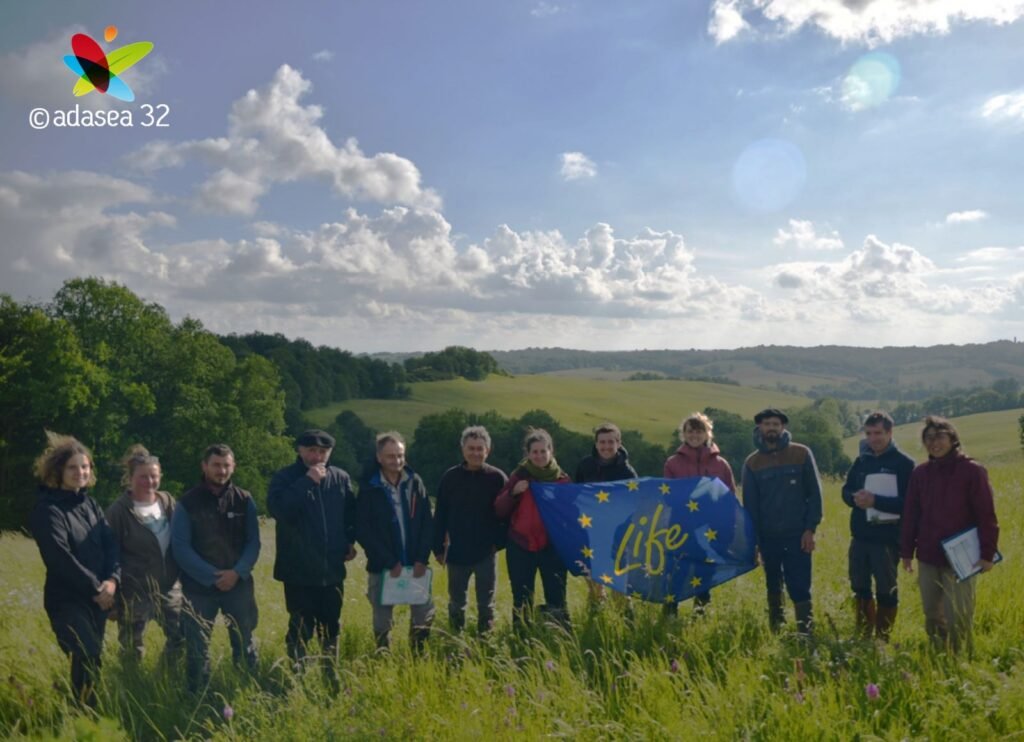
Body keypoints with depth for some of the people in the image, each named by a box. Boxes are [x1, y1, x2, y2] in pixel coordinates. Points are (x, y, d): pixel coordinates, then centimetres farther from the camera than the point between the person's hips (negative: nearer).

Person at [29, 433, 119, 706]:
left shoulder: (90, 504, 11)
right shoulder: (47, 509, -11)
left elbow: (110, 543, 5)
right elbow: (60, 558, -18)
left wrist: (112, 579, -11)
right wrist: (96, 588, -14)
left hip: (97, 596, 6)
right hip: (67, 598, -6)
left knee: (91, 658, 9)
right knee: (88, 657, -12)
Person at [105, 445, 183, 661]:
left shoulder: (167, 502, 3)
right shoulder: (118, 511, -11)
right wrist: (113, 592, -10)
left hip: (169, 588, 5)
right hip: (134, 593, -4)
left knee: (181, 638, 10)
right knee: (132, 652, 7)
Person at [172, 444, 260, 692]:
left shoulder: (244, 500, 3)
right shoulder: (187, 503, -3)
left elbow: (253, 542, 3)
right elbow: (181, 548, -7)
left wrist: (237, 572, -13)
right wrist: (213, 576, -13)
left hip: (238, 585, 2)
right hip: (199, 587, -1)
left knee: (245, 645, 8)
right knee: (197, 650, 5)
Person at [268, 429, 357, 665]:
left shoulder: (341, 478, 4)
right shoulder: (285, 478, -7)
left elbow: (351, 514, 16)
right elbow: (278, 509, -25)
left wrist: (350, 541, 3)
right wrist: (307, 482, -24)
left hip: (332, 569, 4)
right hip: (299, 570, -4)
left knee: (331, 627, 16)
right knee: (301, 629, 1)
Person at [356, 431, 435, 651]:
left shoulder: (415, 482, 2)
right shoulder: (369, 489, -6)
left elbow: (427, 523, 2)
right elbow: (363, 532, -9)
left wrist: (422, 559, -8)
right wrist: (390, 562, -13)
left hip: (415, 565, 2)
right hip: (382, 567, -2)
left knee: (425, 614, 2)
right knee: (383, 622, 8)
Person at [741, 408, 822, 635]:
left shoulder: (801, 454, -1)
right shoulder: (752, 462, 4)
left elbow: (814, 494, -2)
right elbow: (749, 504, 4)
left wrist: (810, 529, -8)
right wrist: (752, 539, -1)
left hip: (797, 535, -2)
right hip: (768, 537, 2)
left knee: (800, 587, -5)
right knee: (773, 588, 14)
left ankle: (806, 632, 1)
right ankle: (775, 631, 27)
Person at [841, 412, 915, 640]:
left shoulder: (904, 463, -8)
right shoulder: (861, 460, 9)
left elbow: (908, 502, -14)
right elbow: (846, 491, 12)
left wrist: (875, 501, -23)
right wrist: (856, 499, -11)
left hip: (887, 539, -5)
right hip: (860, 537, 5)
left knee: (886, 591, 5)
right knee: (860, 588, 14)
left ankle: (883, 640, 17)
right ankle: (863, 636, 28)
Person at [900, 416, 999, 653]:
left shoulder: (972, 471, -7)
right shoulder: (920, 473, 6)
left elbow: (986, 515, -7)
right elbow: (911, 515, 9)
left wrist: (988, 553, -11)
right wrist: (906, 551, 8)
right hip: (927, 557, 5)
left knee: (958, 620, -1)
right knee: (932, 616, 12)